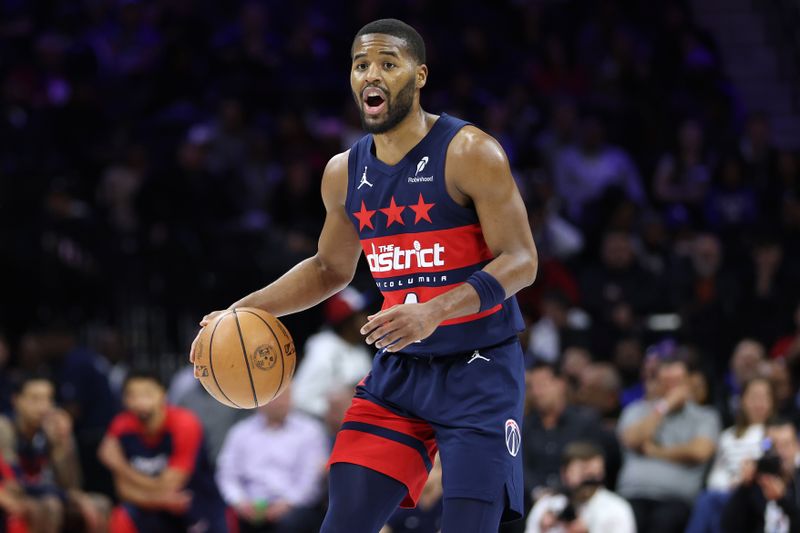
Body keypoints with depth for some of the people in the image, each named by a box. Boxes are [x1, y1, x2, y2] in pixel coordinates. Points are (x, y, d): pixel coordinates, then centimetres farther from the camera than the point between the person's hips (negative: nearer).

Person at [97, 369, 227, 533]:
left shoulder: (184, 425, -25)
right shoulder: (122, 428, -15)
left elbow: (166, 488, -26)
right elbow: (126, 490, -12)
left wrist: (121, 468, -25)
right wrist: (160, 499, -30)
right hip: (155, 507, 2)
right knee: (122, 519, -25)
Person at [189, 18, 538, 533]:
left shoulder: (469, 153, -14)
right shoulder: (345, 172, 6)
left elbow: (521, 260, -17)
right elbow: (330, 270, 22)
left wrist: (437, 310, -31)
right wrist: (242, 312, 9)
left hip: (478, 371, -5)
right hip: (399, 370, 6)